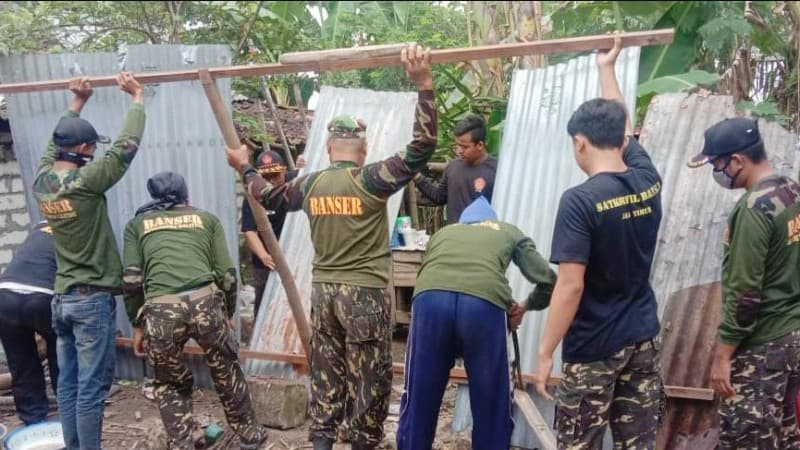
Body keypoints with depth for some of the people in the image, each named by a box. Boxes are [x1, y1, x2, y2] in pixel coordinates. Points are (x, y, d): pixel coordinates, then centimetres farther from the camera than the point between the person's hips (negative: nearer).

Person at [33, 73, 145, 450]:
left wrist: (76, 105, 27)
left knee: (68, 383, 12)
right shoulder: (84, 182, -17)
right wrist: (138, 98, -1)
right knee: (91, 386, -1)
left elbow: (54, 144, 22)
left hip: (61, 298, 8)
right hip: (93, 298, -8)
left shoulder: (42, 181, 3)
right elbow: (125, 147, -12)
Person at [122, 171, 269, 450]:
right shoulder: (206, 218, 22)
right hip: (205, 302, 1)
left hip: (160, 310, 0)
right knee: (227, 374, 22)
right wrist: (228, 313, 28)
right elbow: (226, 274, 15)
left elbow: (131, 280, 12)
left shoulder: (137, 224, 22)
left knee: (169, 384, 23)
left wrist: (138, 325, 21)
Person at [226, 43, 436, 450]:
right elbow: (422, 147, -18)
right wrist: (424, 84, -21)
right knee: (368, 378, 8)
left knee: (326, 374, 16)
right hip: (365, 293, -5)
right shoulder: (369, 180, -13)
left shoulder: (309, 184, 3)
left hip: (323, 291, 5)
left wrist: (244, 168, 39)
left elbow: (268, 197, 22)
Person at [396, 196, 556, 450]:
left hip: (431, 298, 2)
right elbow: (548, 282, 24)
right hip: (484, 303, -2)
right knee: (490, 409, 14)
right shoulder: (510, 233, 33)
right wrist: (525, 306, 44)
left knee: (419, 401, 17)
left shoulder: (443, 233, 38)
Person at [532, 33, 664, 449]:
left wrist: (545, 353, -14)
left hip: (595, 348, -6)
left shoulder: (580, 201, -19)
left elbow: (570, 286, -21)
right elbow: (622, 130, 18)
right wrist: (607, 67, 28)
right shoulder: (648, 181, -1)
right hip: (643, 340, 6)